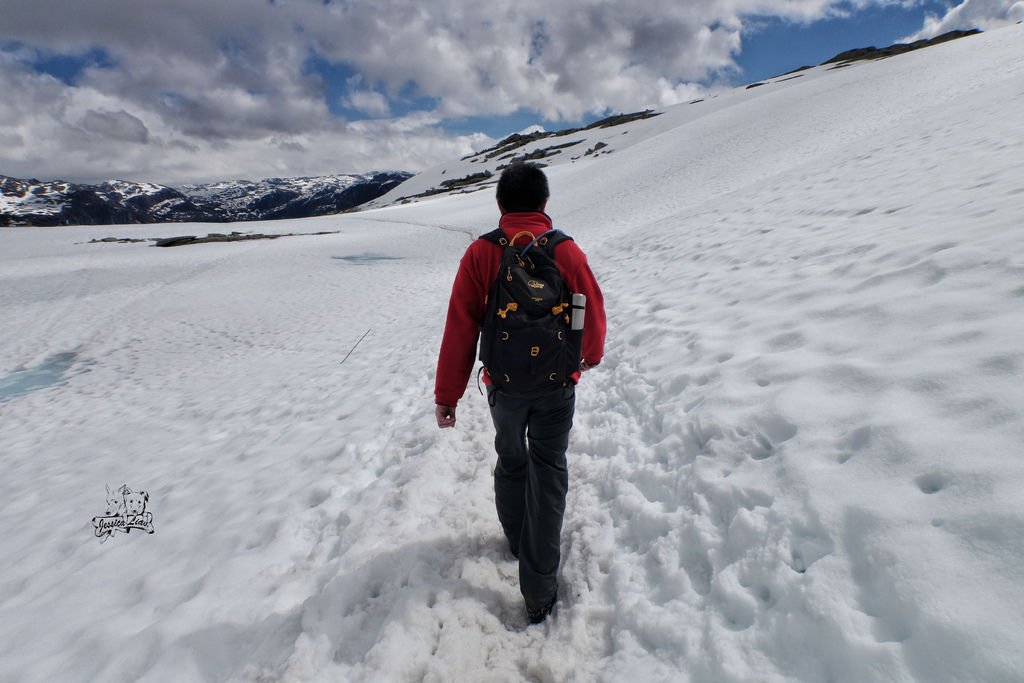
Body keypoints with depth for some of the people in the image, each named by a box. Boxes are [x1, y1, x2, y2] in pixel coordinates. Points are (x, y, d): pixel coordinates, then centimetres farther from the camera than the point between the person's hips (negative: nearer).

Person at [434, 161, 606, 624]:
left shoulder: (480, 253, -10)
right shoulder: (566, 250, -9)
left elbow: (460, 328, -12)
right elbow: (593, 315, -2)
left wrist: (447, 394, -4)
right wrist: (590, 357, 20)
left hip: (504, 385, 1)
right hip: (557, 384, 0)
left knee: (510, 462, 23)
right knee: (548, 471, 12)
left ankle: (517, 539, 46)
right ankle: (539, 589, 17)